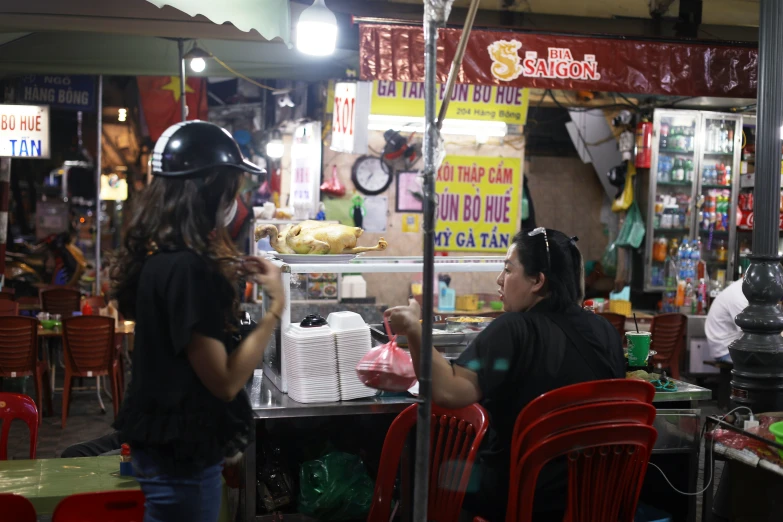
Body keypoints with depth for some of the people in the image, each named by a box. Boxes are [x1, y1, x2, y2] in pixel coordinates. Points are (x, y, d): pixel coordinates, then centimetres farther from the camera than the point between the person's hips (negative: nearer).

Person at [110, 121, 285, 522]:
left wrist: (221, 279, 10)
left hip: (162, 439, 9)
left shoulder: (157, 255, 4)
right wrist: (275, 305, -19)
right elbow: (225, 381, -24)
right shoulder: (187, 266, -25)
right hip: (181, 451, -9)